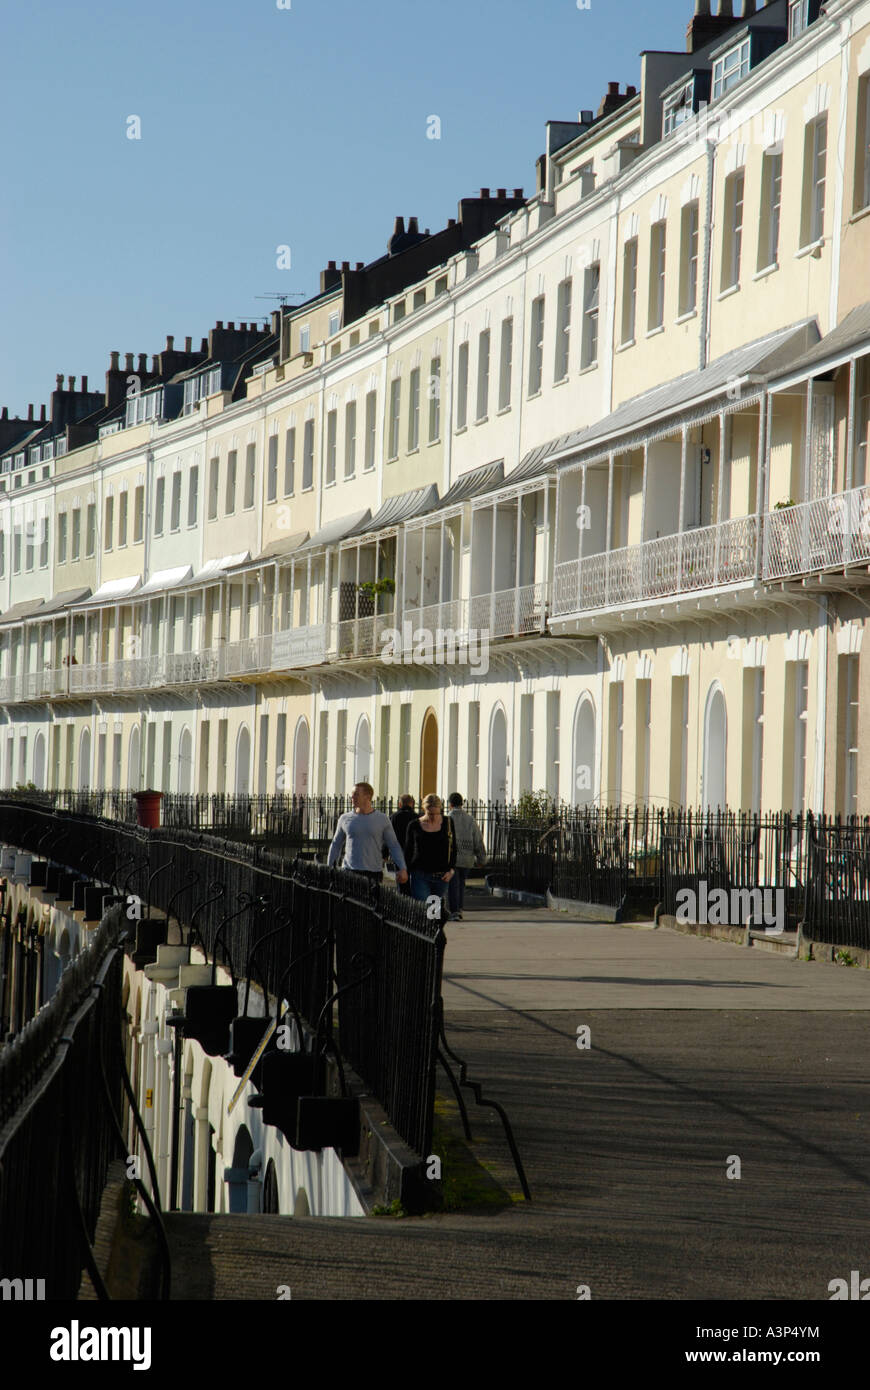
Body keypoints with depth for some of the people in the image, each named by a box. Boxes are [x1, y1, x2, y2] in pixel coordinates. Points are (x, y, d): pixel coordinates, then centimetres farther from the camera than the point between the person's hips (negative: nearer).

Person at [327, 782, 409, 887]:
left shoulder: (382, 819, 5)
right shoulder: (345, 819, 9)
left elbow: (394, 846, 8)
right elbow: (336, 845, 19)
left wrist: (402, 869, -3)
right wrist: (330, 869, 17)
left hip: (373, 874, -1)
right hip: (350, 872, 1)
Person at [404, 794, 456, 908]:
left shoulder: (447, 823, 5)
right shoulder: (414, 825, 2)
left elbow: (453, 848, 10)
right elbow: (408, 852, 9)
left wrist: (451, 870, 0)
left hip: (441, 877, 2)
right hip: (420, 875, -2)